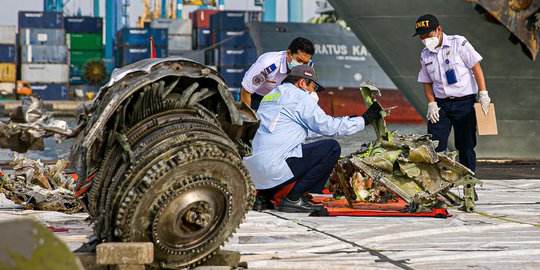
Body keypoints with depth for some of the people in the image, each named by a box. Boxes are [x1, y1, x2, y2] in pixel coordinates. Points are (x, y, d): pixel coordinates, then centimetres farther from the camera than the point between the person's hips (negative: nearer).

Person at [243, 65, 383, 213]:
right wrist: (364, 119, 5)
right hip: (274, 166, -9)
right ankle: (293, 199, -7)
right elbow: (326, 126, -3)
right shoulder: (298, 95, -1)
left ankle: (264, 195, 15)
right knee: (332, 148, -5)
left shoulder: (269, 96, 27)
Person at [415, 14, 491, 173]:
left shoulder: (458, 43, -5)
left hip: (464, 102, -3)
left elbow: (476, 67, -5)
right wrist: (431, 104, -1)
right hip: (441, 104, 3)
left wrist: (483, 94, -11)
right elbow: (426, 82, 13)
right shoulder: (425, 55, 9)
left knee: (466, 145, 1)